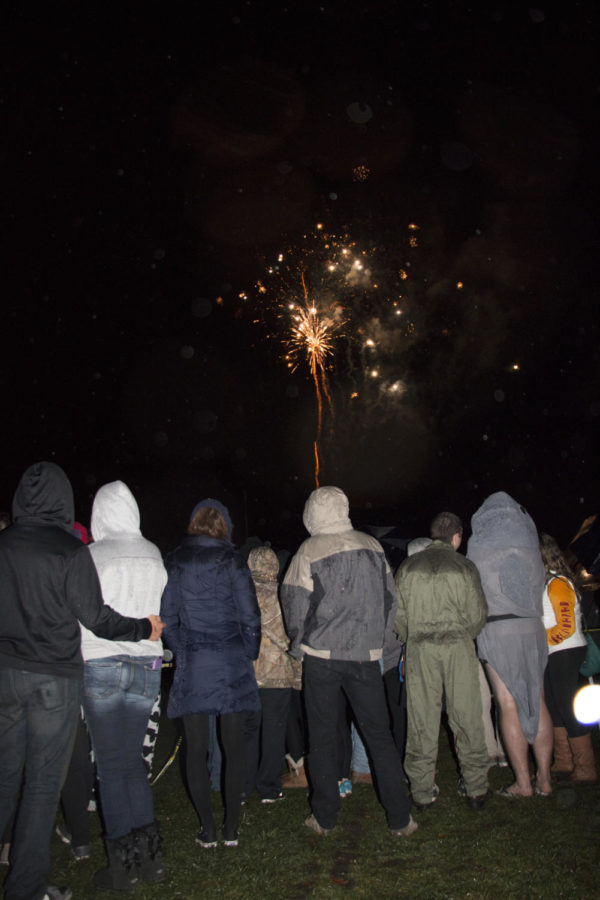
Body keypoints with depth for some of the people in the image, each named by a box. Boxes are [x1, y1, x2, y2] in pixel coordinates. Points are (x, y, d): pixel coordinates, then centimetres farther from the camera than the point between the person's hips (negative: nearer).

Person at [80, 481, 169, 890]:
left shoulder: (93, 557, -11)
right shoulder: (156, 557, 3)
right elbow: (164, 614, 8)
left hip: (101, 666, -4)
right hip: (148, 667, 4)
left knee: (111, 764, 5)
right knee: (133, 759, 15)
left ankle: (123, 864, 11)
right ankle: (149, 853, 16)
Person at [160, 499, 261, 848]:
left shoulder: (174, 562, 0)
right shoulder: (232, 560, -6)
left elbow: (167, 618, 2)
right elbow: (250, 616, -7)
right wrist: (248, 655, 7)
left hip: (192, 665, 1)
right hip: (232, 663, -1)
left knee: (197, 749, 10)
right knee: (234, 748, 10)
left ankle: (208, 830, 16)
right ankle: (232, 828, 16)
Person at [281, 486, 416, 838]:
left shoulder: (310, 551, -8)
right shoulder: (373, 547, 3)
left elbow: (296, 603, -6)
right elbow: (390, 598, 9)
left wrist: (299, 644, 10)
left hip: (322, 654, -2)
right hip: (366, 654, 3)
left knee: (322, 736, 9)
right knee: (380, 735, 10)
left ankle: (324, 817, 17)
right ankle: (400, 818, 13)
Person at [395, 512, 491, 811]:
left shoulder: (408, 567, 6)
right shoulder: (464, 567, -1)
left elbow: (397, 614, 4)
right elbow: (477, 615, -2)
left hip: (419, 649, 2)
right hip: (458, 647, -2)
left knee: (421, 721, 5)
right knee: (467, 719, 7)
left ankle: (422, 792, 11)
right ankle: (476, 789, 15)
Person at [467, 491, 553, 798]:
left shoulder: (480, 547, -2)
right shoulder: (529, 544, 10)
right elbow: (540, 584, 18)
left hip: (497, 629, -4)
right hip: (533, 627, 4)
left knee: (509, 706, 0)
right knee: (537, 702, 8)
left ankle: (523, 782, 4)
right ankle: (544, 779, 14)